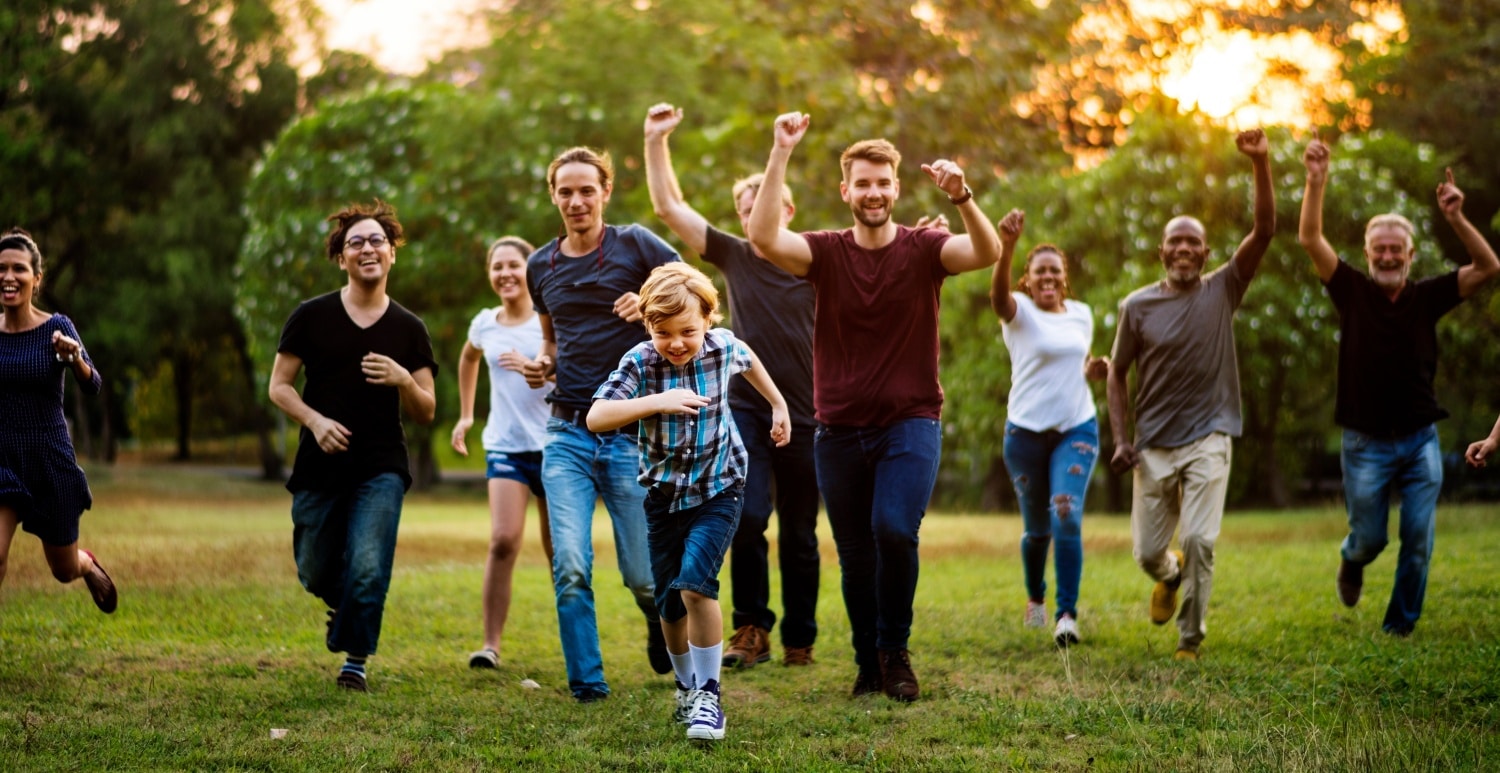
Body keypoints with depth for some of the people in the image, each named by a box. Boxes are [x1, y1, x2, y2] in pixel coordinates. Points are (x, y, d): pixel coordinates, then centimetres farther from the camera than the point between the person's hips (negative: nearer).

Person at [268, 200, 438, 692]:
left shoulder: (408, 329, 5)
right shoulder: (311, 317, 1)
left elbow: (425, 414, 7)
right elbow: (279, 385, 4)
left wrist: (404, 380, -14)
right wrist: (315, 420, -14)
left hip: (381, 469, 0)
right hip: (319, 467, 1)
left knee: (368, 570, -14)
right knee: (315, 573, 9)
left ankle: (355, 660, 6)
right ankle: (342, 604, 44)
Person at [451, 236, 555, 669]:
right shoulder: (485, 325, 6)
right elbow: (468, 360, 29)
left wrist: (535, 368, -24)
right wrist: (465, 415, 27)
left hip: (552, 444, -2)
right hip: (504, 445, 2)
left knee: (557, 548, 7)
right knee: (503, 540, -16)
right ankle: (491, 644, -13)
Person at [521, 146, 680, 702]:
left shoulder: (635, 245, -2)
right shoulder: (541, 266, 11)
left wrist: (651, 306, -18)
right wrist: (542, 363, 5)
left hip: (631, 433, -3)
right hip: (567, 432, 3)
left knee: (642, 574, 3)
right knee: (570, 567, -12)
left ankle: (659, 621, 38)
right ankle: (586, 684, -1)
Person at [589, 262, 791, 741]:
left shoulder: (722, 347, -13)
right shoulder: (639, 363, -19)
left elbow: (747, 360, 13)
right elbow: (596, 418, -32)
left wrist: (778, 405, 24)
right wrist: (657, 401, -42)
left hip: (718, 489, -1)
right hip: (664, 491, 1)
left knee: (695, 584, -21)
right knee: (669, 602, 11)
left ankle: (709, 695, -12)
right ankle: (686, 686, 35)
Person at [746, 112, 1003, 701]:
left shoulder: (923, 249, -3)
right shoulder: (826, 253, 0)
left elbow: (988, 253, -21)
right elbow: (764, 237, -19)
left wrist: (962, 198, -39)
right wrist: (781, 154, -23)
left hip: (910, 424, -2)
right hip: (840, 431, 2)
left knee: (894, 530, -21)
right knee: (855, 556, 9)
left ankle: (895, 653, 0)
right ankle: (869, 665, 27)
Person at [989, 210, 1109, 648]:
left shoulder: (1082, 314, 7)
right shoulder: (1019, 312, -7)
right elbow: (998, 296, -32)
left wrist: (1094, 371, -2)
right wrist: (1006, 247, -52)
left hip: (1077, 430, 2)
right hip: (1026, 432, -1)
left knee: (1067, 516, -19)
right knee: (1037, 528, 10)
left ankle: (1067, 614, -18)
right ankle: (1035, 596, 38)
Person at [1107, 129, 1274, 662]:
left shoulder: (1222, 291, -1)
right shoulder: (1138, 307, 0)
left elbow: (1264, 230, -11)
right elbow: (1118, 373, 8)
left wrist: (1261, 165, -22)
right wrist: (1120, 439, -2)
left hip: (1208, 440, -1)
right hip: (1154, 446, 2)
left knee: (1199, 541, -16)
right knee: (1148, 552, 6)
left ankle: (1191, 638, -1)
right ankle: (1169, 576, 43)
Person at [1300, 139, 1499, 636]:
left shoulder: (1427, 297, 2)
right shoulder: (1352, 292, -1)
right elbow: (1310, 239, -11)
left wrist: (1456, 219, -19)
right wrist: (1316, 181, -23)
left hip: (1420, 442, 1)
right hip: (1366, 445, -1)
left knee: (1418, 541, -2)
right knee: (1369, 538, 8)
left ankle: (1400, 627, 13)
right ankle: (1351, 563, 44)